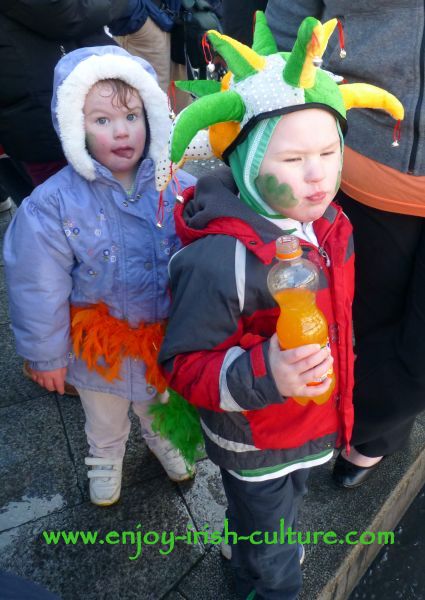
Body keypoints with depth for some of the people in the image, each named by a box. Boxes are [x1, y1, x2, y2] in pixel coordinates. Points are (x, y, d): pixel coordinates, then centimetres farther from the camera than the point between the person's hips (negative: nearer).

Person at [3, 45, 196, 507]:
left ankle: (161, 438, 66)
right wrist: (45, 354, -6)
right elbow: (39, 288, -15)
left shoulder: (177, 187, -18)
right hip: (100, 347, -1)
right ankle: (106, 459, 62)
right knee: (104, 421, 29)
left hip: (167, 339, 2)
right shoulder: (53, 204, -24)